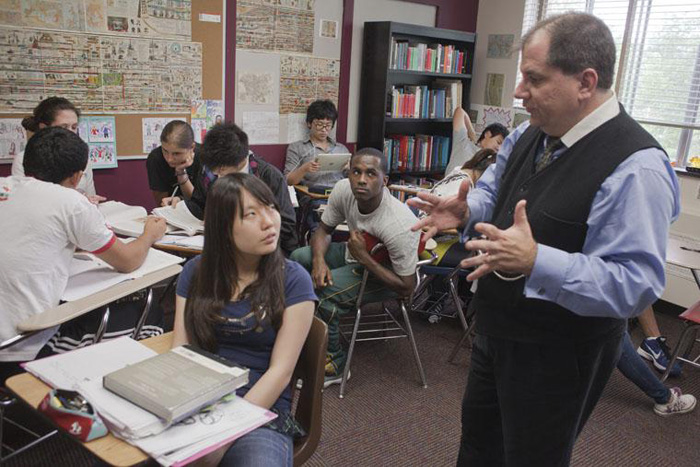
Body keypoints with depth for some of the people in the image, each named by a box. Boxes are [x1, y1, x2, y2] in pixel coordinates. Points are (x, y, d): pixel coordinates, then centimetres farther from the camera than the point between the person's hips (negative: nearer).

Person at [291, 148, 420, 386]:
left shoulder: (401, 225, -36)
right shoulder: (343, 190, -19)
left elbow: (407, 288, -27)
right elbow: (324, 229, -1)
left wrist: (363, 256, -32)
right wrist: (319, 259, -23)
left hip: (386, 274, -7)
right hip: (355, 252, 7)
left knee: (322, 293, -26)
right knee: (298, 258, -2)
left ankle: (334, 365, -4)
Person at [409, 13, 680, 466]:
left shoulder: (635, 168, -27)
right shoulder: (529, 136, -2)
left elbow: (634, 284, -31)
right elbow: (492, 191, 13)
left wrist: (535, 262, -42)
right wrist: (464, 210, -10)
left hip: (558, 355, -7)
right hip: (498, 329, 8)